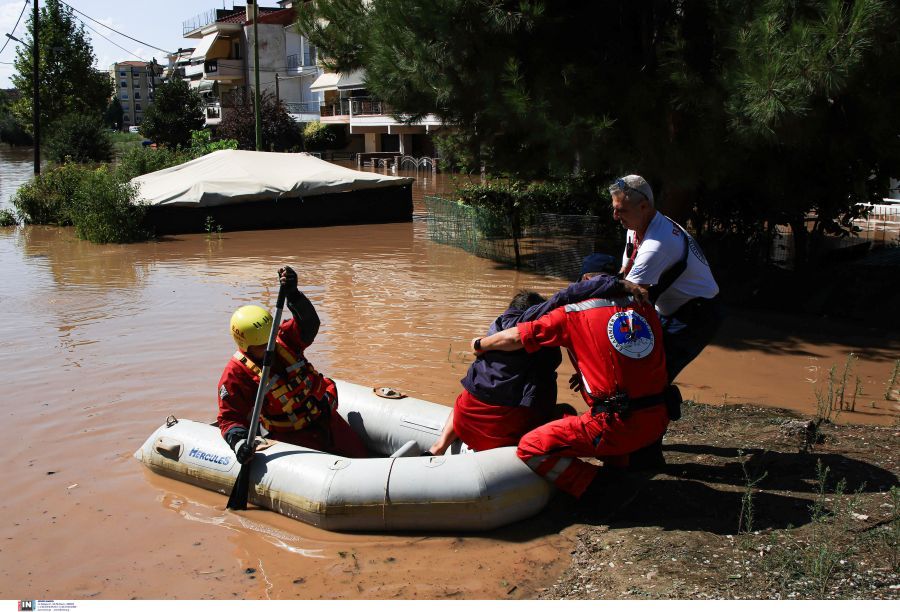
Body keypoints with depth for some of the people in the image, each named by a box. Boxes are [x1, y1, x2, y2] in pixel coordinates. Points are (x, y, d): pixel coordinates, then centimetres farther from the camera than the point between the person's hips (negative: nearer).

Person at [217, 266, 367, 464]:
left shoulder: (283, 340, -7)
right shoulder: (236, 373, -15)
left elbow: (308, 322, -26)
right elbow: (230, 417, -12)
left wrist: (293, 293, -44)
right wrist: (237, 440, -34)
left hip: (324, 416, 4)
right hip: (289, 434, -4)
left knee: (359, 456, 5)